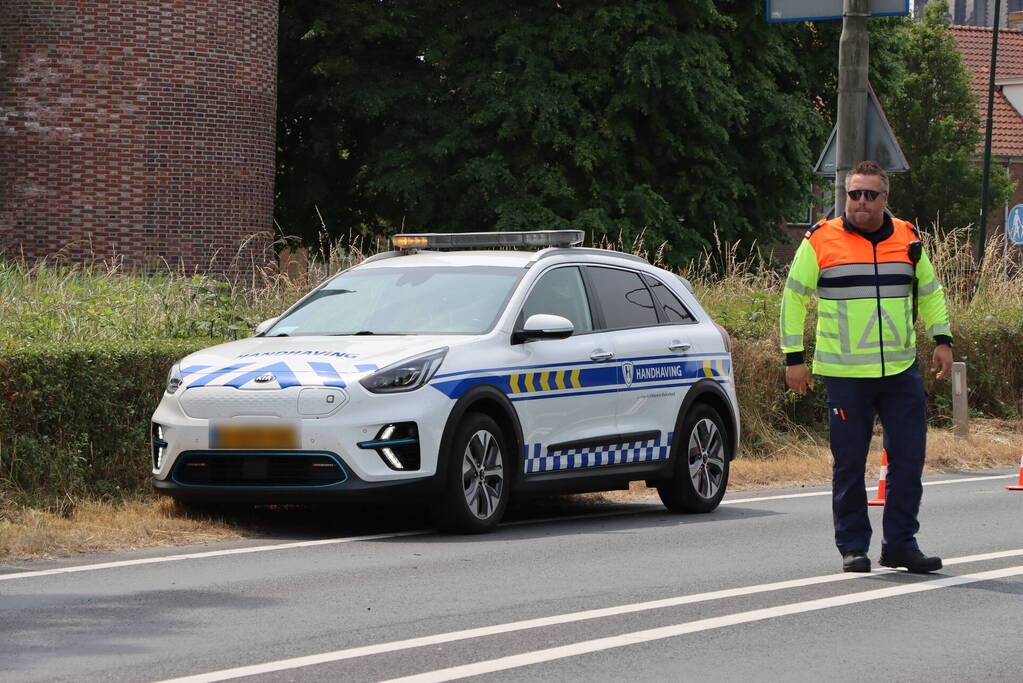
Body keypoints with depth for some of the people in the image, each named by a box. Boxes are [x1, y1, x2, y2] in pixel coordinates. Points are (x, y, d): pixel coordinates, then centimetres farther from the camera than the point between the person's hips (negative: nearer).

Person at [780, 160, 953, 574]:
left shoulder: (908, 240, 9)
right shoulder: (821, 242, 0)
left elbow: (930, 292, 22)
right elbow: (794, 297, 6)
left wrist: (942, 339, 11)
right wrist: (793, 357, 2)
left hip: (901, 372, 3)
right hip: (844, 374, -3)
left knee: (909, 457, 0)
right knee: (849, 464, 0)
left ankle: (901, 544, 9)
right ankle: (853, 547, 10)